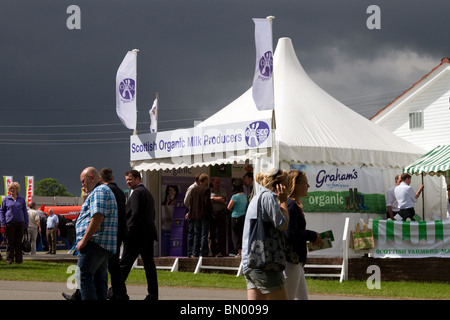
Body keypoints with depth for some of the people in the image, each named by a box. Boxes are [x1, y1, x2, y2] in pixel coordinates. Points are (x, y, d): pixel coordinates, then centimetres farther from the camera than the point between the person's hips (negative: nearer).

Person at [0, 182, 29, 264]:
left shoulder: (21, 199, 10)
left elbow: (25, 212, 14)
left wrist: (26, 224, 7)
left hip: (20, 223, 1)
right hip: (10, 223, -1)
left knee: (19, 242, 4)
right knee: (10, 243, 2)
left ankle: (19, 259, 10)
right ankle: (9, 259, 6)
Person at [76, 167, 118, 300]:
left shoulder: (99, 191, -9)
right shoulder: (106, 191, 25)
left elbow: (97, 217, -20)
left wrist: (83, 240, -18)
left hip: (94, 243, -11)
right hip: (105, 246, 11)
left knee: (85, 276, -12)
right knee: (100, 279, 8)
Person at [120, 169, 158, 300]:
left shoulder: (137, 192, -10)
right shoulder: (148, 193, 20)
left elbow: (136, 214, -18)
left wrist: (128, 232, -16)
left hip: (136, 235, -9)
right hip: (148, 234, 9)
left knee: (124, 264, -6)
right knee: (149, 264, 7)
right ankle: (153, 295, 6)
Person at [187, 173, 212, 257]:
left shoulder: (193, 190, 7)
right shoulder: (206, 189, -11)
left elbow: (190, 202, 7)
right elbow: (207, 202, -16)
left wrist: (191, 213, 14)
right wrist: (210, 211, -2)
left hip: (195, 215, 6)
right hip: (204, 215, -6)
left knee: (196, 234, 11)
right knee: (204, 234, -2)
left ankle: (195, 252, 9)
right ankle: (203, 252, -4)